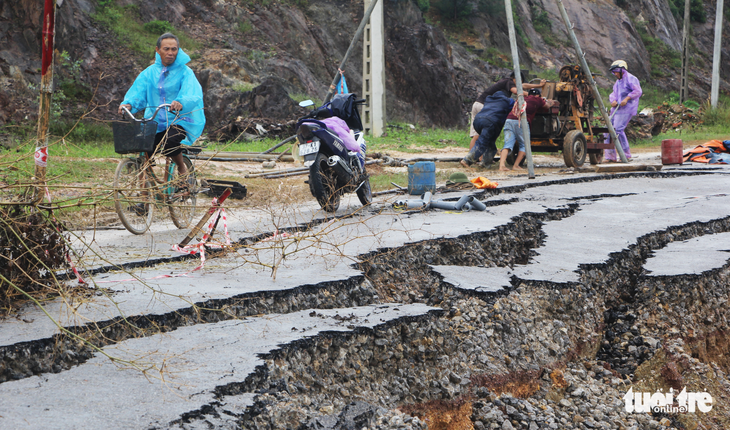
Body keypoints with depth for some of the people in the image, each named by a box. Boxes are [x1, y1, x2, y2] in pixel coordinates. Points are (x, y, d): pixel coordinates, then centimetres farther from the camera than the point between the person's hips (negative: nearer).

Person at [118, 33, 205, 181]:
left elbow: (193, 95, -19)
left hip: (178, 121, -4)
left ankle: (182, 168, -3)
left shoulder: (185, 72, -2)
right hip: (154, 122, 4)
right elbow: (137, 92, 0)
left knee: (170, 142, -33)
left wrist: (181, 103, -42)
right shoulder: (150, 72, 10)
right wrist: (128, 104, -24)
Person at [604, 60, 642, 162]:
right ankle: (610, 156, 4)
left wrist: (627, 99, -21)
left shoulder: (630, 79, -3)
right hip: (616, 109, 10)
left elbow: (638, 91, -13)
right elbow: (613, 94, 20)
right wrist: (613, 100, -3)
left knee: (618, 129, -19)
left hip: (626, 109, -10)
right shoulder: (618, 82, 27)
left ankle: (626, 155, -11)